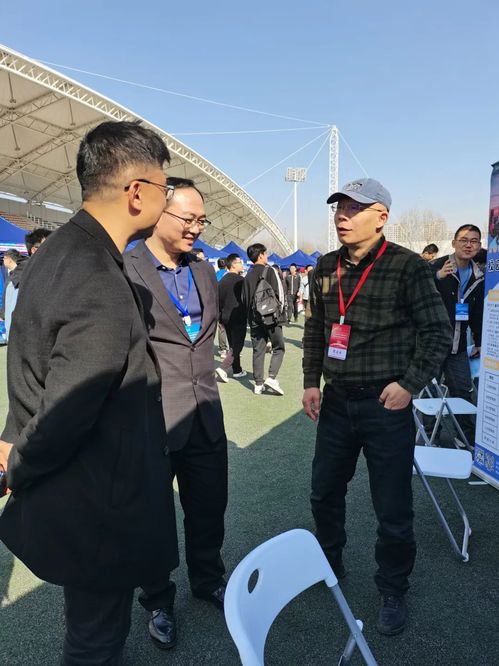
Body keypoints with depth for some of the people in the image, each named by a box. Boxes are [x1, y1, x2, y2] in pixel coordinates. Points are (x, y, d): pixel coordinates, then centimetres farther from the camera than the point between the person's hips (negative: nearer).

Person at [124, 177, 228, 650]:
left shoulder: (204, 272, 10)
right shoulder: (122, 271, -13)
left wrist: (205, 390, 15)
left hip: (204, 416, 6)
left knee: (209, 508, 20)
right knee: (153, 517, 15)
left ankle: (208, 580, 46)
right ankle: (157, 600, 40)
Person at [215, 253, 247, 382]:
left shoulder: (222, 281, 7)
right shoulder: (241, 280, -13)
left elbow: (218, 300, 10)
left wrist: (220, 317, 16)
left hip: (226, 317, 7)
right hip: (239, 317, -7)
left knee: (233, 345, 16)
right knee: (237, 345, -2)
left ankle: (237, 371, 23)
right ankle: (223, 368, -14)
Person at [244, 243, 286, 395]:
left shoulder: (248, 275, 8)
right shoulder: (269, 271, -7)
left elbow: (244, 298, 10)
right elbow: (278, 294, -11)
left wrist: (250, 315, 16)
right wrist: (279, 312, 0)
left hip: (254, 319, 5)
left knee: (258, 351, 9)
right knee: (278, 348, 7)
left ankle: (258, 384, 11)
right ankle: (271, 378, -7)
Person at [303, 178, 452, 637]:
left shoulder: (408, 267, -10)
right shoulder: (326, 268, 6)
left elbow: (438, 332, -7)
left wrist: (409, 383, -14)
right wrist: (311, 381, 7)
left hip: (386, 405, -5)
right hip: (336, 401, 5)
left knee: (393, 509, 7)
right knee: (324, 492, 18)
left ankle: (393, 591, 32)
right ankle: (329, 563, 44)